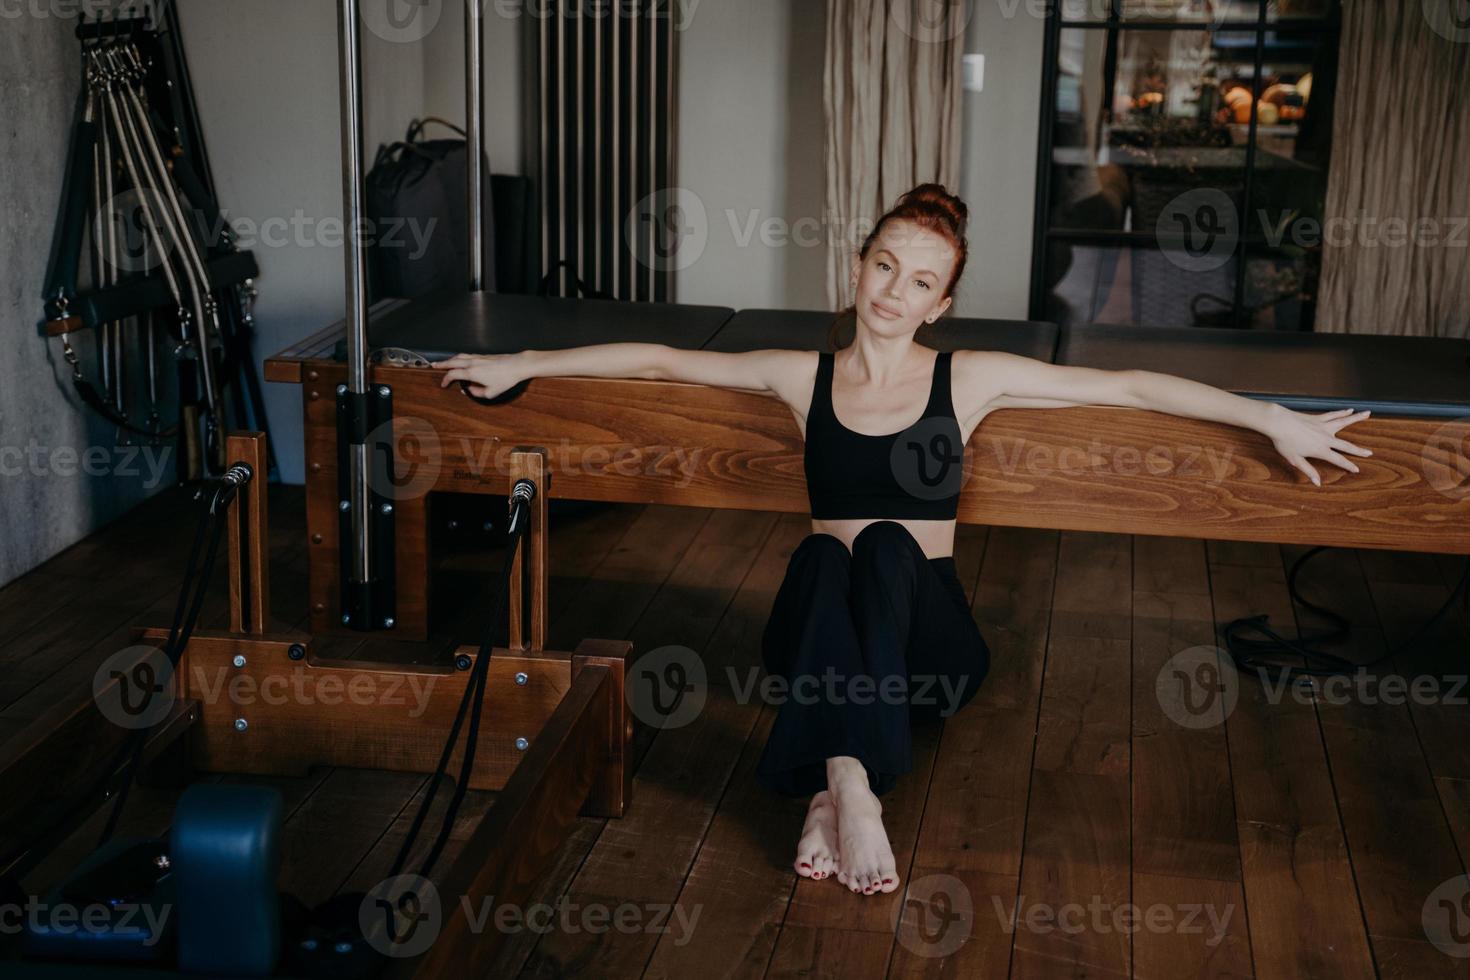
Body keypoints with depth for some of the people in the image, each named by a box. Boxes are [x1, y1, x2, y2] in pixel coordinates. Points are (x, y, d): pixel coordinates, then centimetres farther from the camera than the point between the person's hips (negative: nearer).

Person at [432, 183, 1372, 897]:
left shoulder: (969, 378, -1)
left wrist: (1274, 418, -5)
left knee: (888, 542, -31)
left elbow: (1133, 386, -2)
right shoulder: (803, 377, 2)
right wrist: (521, 365, 6)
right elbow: (658, 359, 7)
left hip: (926, 632, -1)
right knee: (823, 554, -32)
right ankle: (849, 789, -39)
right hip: (821, 629, 1)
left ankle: (839, 785, -37)